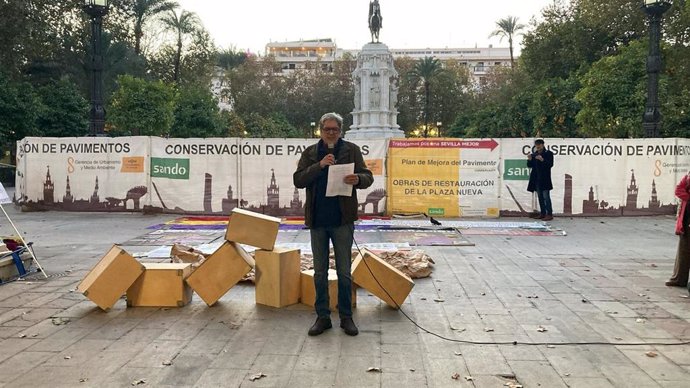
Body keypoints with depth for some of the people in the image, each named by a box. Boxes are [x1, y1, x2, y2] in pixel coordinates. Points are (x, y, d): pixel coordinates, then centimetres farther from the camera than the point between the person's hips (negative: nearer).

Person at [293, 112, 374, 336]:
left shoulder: (351, 150, 3)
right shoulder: (310, 153, 7)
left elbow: (368, 177, 0)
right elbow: (298, 180, -3)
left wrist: (358, 179, -23)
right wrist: (320, 165, -17)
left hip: (342, 219, -2)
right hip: (317, 220, 2)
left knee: (344, 271, 6)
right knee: (320, 272, 10)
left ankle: (346, 317, 18)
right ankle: (322, 317, 20)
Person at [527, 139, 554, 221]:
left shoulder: (548, 153, -1)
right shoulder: (534, 154, 15)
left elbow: (550, 164, -11)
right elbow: (529, 165, 13)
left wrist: (542, 160, -25)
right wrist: (530, 159, -7)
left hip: (544, 179, -6)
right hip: (536, 179, 6)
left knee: (546, 196, -9)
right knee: (540, 196, 9)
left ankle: (549, 214, -6)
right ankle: (542, 213, 14)